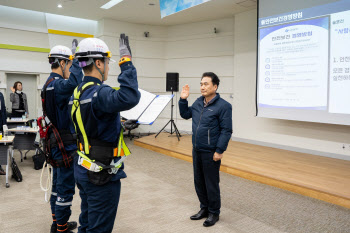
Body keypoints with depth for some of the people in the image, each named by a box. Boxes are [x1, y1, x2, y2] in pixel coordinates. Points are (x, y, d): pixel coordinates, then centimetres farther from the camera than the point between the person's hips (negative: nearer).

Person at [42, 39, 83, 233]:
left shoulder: (48, 85, 12)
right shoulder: (58, 85, -21)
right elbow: (76, 81, -41)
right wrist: (76, 57, -30)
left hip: (56, 143, 10)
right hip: (65, 145, -10)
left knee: (58, 184, 20)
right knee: (66, 188, 1)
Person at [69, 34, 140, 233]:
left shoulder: (78, 92, 7)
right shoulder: (98, 93, -23)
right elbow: (129, 97, -43)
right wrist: (126, 61, -32)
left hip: (84, 169, 9)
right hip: (102, 173, -9)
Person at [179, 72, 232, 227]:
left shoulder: (223, 106, -14)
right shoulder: (198, 102, 7)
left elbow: (226, 131, -16)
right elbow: (185, 114, 22)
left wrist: (219, 151, -18)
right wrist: (183, 99, 8)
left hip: (211, 153, -7)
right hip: (196, 151, 7)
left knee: (211, 184, 6)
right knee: (199, 182, 17)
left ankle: (214, 213, 25)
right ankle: (204, 208, 35)